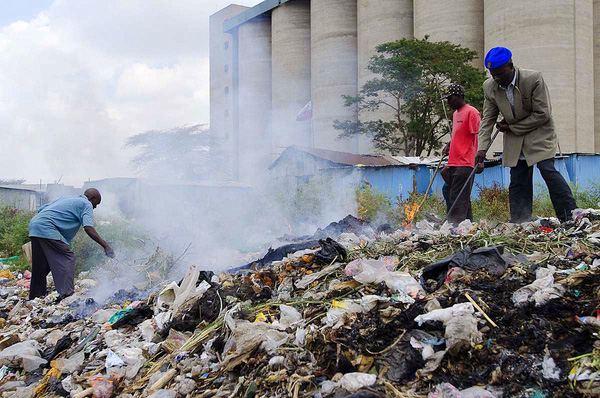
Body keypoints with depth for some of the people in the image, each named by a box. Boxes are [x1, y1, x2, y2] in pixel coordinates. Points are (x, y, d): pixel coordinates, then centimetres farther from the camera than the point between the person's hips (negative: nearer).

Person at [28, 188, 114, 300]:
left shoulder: (67, 199, 29)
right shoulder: (86, 204, 4)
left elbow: (42, 209, 26)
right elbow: (88, 228, -12)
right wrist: (105, 245, -13)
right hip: (46, 228, -9)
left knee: (41, 266, 14)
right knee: (67, 258, -7)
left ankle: (35, 297, 19)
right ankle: (67, 293, -16)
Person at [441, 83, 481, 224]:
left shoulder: (472, 112, -7)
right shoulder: (455, 114, 20)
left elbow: (477, 137, -11)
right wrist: (448, 145, 14)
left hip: (465, 163, -9)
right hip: (453, 163, 9)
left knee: (458, 199, -15)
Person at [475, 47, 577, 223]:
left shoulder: (533, 79, -20)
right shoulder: (489, 87, -6)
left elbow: (543, 114, -17)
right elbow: (488, 119, -1)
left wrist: (512, 127, -14)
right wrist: (482, 148, -12)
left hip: (539, 132, -4)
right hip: (514, 139, 4)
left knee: (547, 169, -19)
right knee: (517, 181, 1)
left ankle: (570, 215, -13)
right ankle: (518, 224, 5)